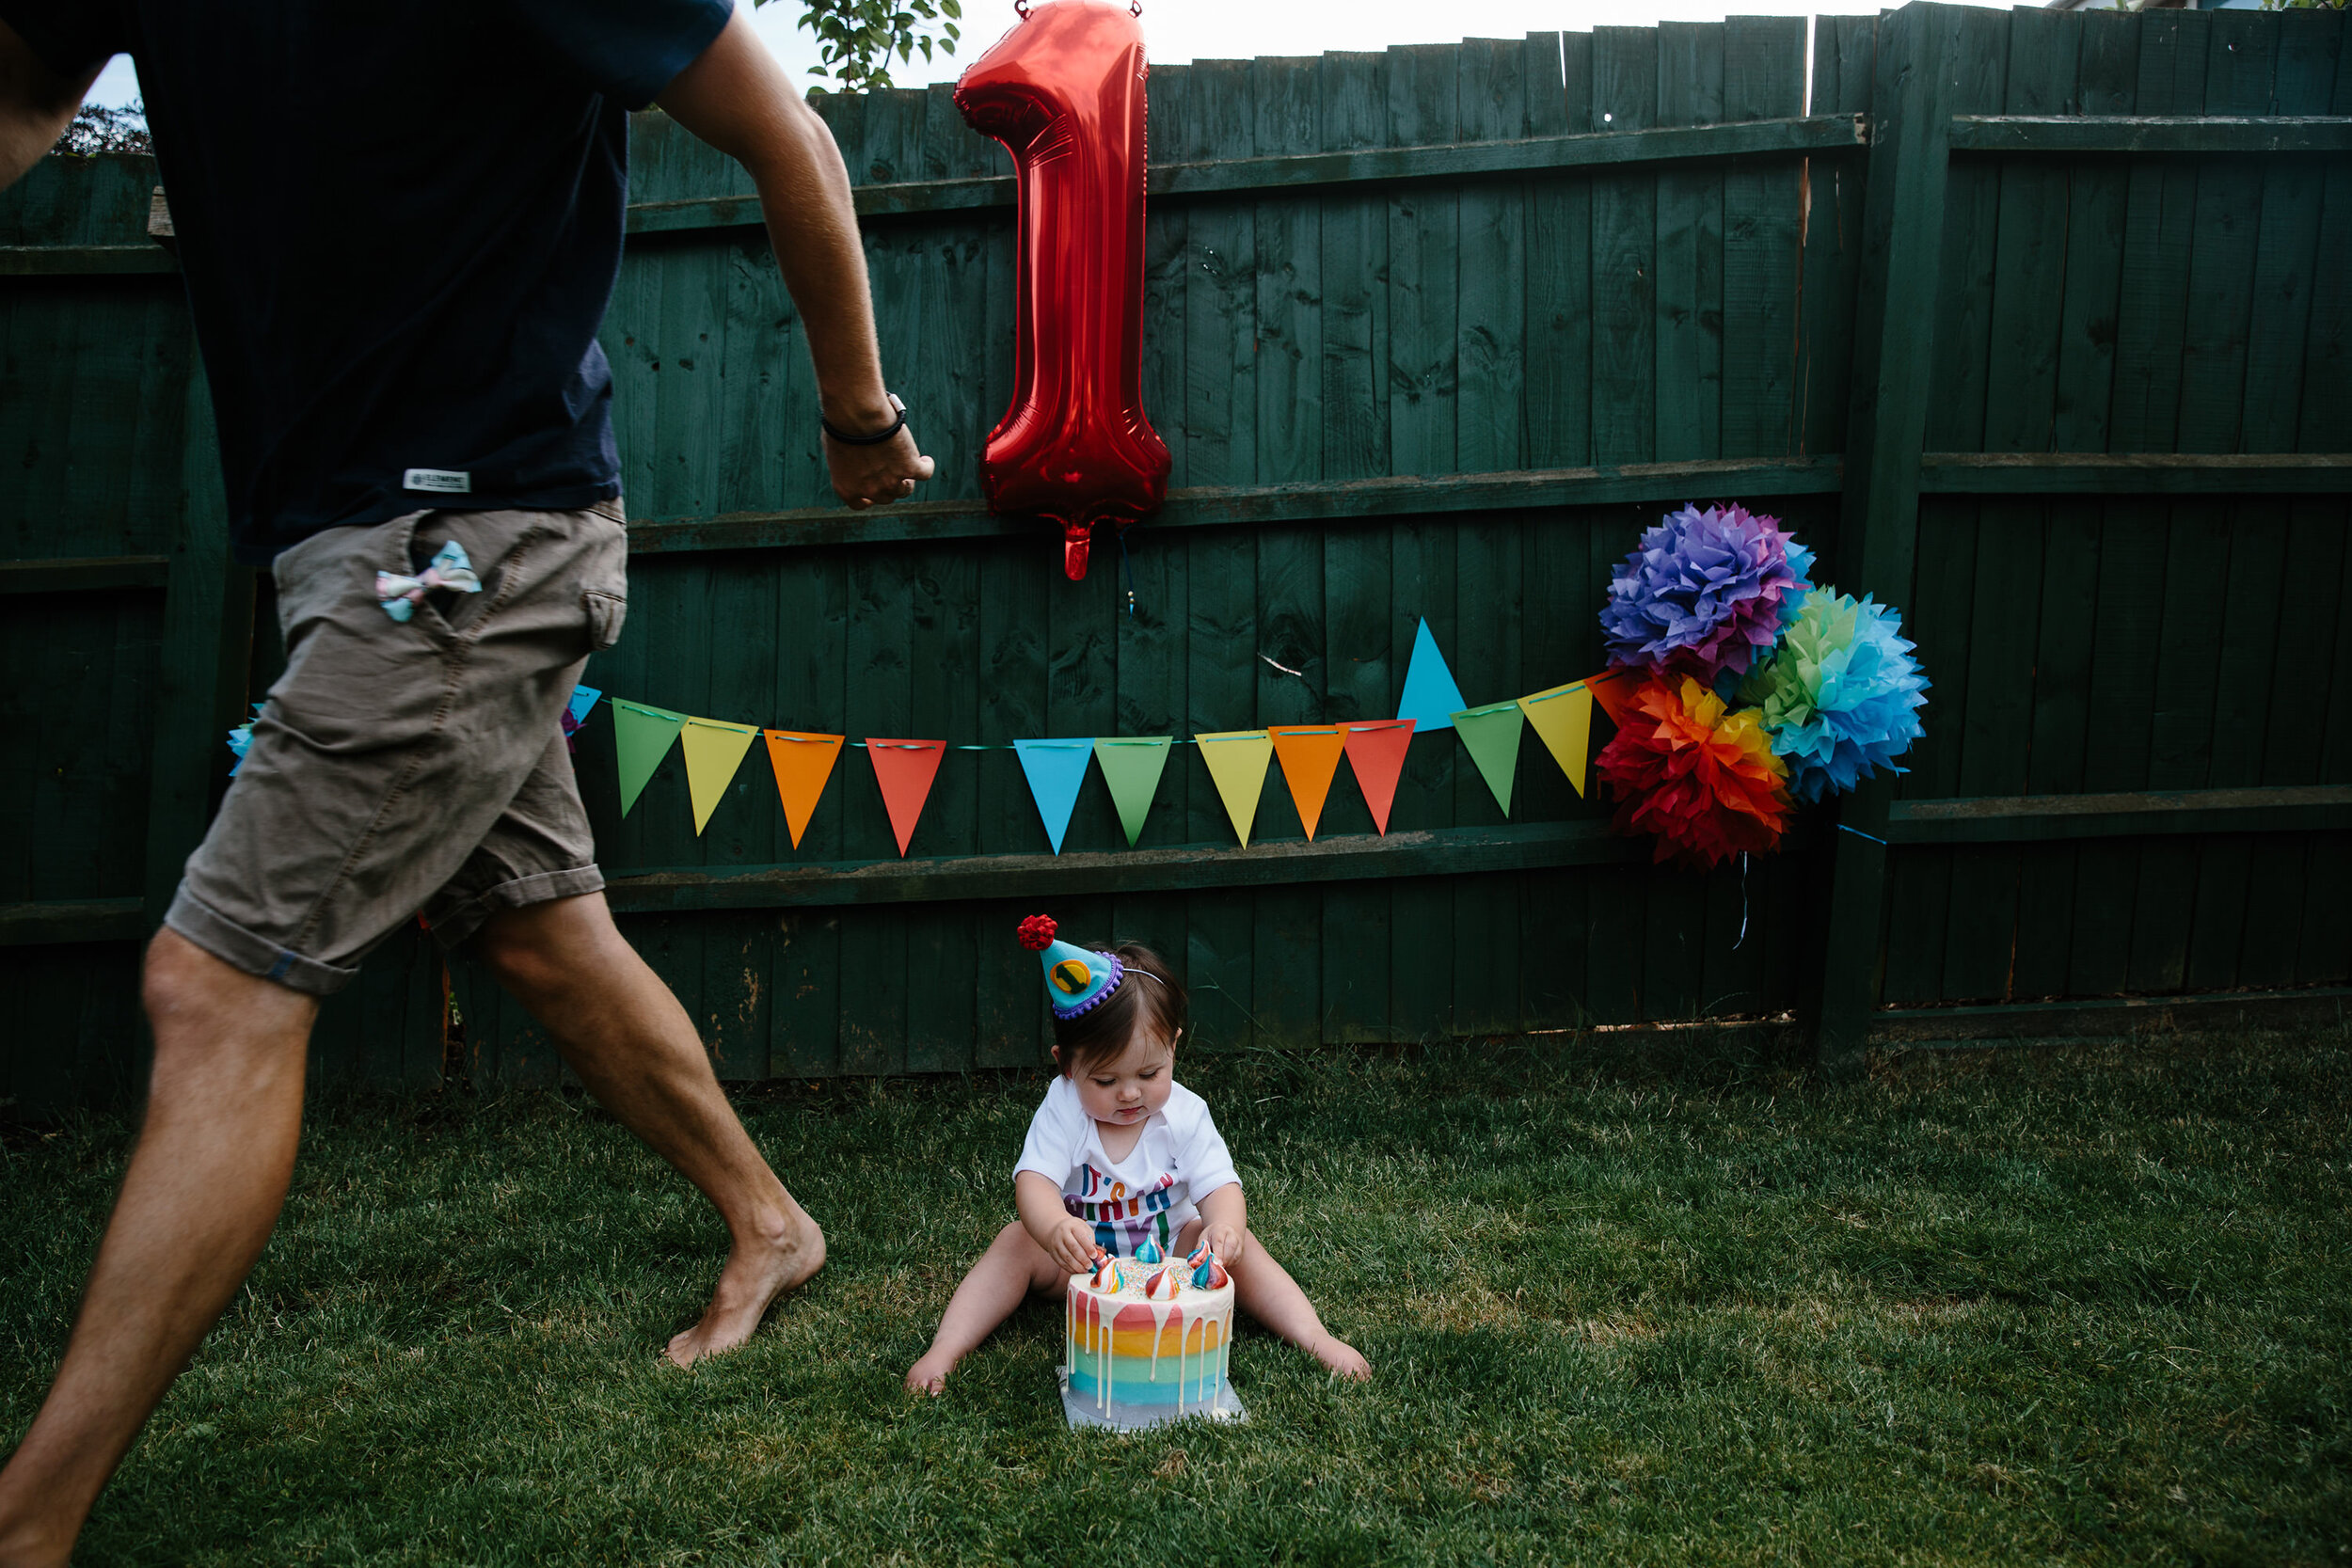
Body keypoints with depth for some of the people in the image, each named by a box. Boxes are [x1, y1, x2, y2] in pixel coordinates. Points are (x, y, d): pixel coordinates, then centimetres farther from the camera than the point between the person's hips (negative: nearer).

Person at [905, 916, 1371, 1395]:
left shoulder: (1185, 1114, -14)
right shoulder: (1063, 1109, -19)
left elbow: (1219, 1187, -18)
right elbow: (1034, 1181, -32)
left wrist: (1224, 1226, -44)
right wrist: (1056, 1229, -57)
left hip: (1168, 1253, 1)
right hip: (1083, 1261, -1)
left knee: (1236, 1243, -21)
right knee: (1017, 1242, -24)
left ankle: (1316, 1338, -18)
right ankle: (944, 1351, -25)